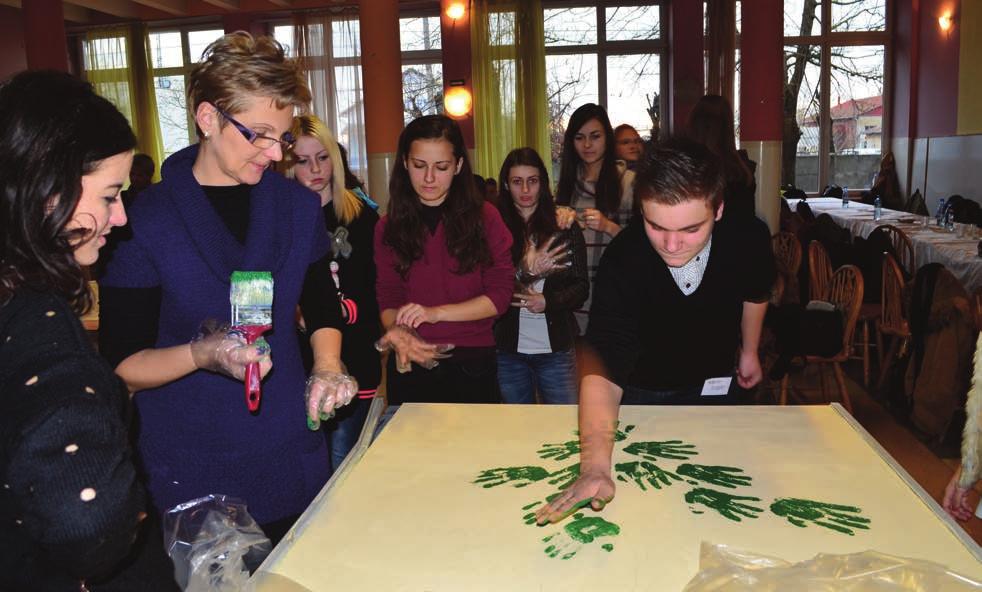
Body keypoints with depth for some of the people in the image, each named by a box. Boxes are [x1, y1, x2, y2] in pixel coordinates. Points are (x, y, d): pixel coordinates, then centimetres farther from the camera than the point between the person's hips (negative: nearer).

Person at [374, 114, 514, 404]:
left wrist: (435, 313, -17)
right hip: (411, 366, 2)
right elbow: (388, 299, 1)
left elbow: (500, 295, -6)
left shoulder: (484, 217, -2)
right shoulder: (389, 227, 4)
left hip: (472, 363, -1)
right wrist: (399, 331, -21)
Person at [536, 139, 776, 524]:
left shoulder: (749, 237, -26)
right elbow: (603, 367, -44)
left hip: (715, 384, 2)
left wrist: (749, 351, 11)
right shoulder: (623, 261, -36)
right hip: (641, 391, -2)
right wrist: (596, 467, -57)